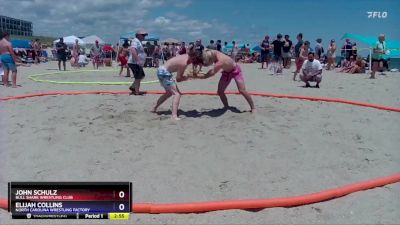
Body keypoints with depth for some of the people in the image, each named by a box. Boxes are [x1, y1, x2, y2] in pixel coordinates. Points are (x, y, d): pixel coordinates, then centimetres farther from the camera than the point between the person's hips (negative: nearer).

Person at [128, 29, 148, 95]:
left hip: (137, 63, 10)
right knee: (138, 78, -5)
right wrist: (138, 60, -35)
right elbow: (133, 50, -29)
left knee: (142, 75, 18)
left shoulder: (139, 42, 20)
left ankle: (132, 87, 22)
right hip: (134, 63, -10)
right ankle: (137, 92, 3)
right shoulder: (135, 41, -13)